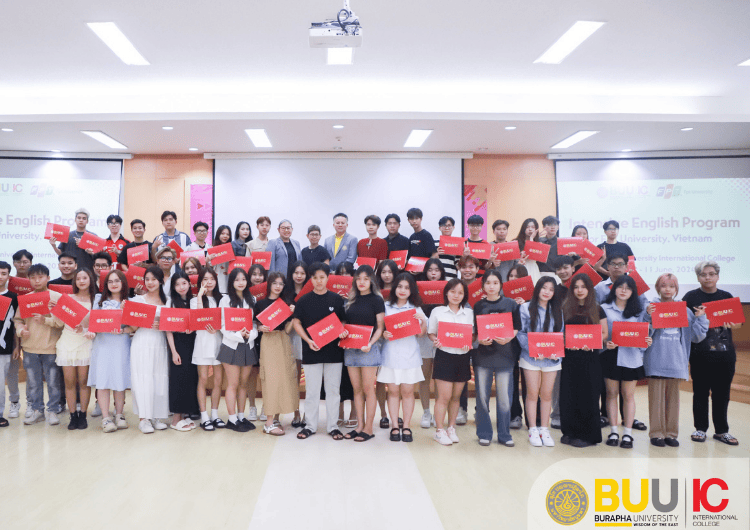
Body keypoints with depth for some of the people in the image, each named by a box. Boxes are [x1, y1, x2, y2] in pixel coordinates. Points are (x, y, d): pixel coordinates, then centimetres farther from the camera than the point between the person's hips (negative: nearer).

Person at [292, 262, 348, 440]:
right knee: (311, 390, 6)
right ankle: (310, 425, 19)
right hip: (312, 352, -1)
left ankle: (332, 426, 17)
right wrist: (308, 340, -10)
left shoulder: (336, 299, 4)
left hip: (333, 351, 1)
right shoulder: (304, 300, 1)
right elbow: (297, 323, 4)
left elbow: (343, 322, 11)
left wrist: (343, 332, -11)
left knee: (333, 390, 7)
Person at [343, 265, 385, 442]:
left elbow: (380, 327, -4)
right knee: (357, 389, 9)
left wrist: (370, 343, -18)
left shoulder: (376, 300, -2)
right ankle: (360, 426, 17)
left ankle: (368, 428, 7)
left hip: (369, 348, -5)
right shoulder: (351, 300, 12)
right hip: (350, 347, 5)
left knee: (368, 389, -1)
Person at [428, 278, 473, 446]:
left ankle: (451, 428, 26)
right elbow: (431, 332, 6)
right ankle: (440, 431, 12)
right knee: (444, 396, -3)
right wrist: (436, 341, -15)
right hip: (444, 356, -3)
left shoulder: (469, 313, 8)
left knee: (456, 396, 11)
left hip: (462, 357, 3)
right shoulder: (437, 312, 1)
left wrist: (469, 343, -9)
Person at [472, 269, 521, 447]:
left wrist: (507, 339, -14)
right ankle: (484, 434, 19)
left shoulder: (511, 304, 4)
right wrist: (480, 340, -14)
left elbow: (516, 329, 5)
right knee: (482, 396, 5)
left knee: (504, 397, 2)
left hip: (504, 356, -1)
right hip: (483, 355, 1)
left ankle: (504, 435, 17)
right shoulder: (478, 306, 5)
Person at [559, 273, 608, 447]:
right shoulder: (565, 309, 8)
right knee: (569, 394, 3)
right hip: (570, 357, 1)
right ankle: (570, 432, 13)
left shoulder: (597, 310, 7)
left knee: (588, 395, 0)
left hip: (590, 357, -1)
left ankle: (587, 435, 8)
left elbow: (604, 334, 6)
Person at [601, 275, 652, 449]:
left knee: (628, 395, 5)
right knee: (611, 393, 6)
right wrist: (605, 343, -16)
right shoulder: (605, 309, 3)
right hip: (611, 355, -1)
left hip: (631, 357, 1)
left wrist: (647, 341, -11)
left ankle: (628, 434, 12)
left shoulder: (639, 310, 9)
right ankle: (614, 431, 16)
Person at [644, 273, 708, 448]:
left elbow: (696, 336, 9)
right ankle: (656, 433, 12)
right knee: (657, 397, 2)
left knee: (673, 397, 10)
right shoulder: (651, 307, -2)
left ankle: (671, 433, 20)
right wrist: (648, 316, -22)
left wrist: (700, 318, -2)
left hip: (676, 360, 3)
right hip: (656, 360, -3)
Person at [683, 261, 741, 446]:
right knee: (700, 392, 6)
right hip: (700, 353, -3)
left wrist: (732, 324, -12)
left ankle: (721, 431, 19)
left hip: (725, 353, 3)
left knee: (722, 392, 7)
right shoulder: (691, 297, 1)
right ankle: (700, 428, 18)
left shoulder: (727, 297, 11)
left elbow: (738, 322, 10)